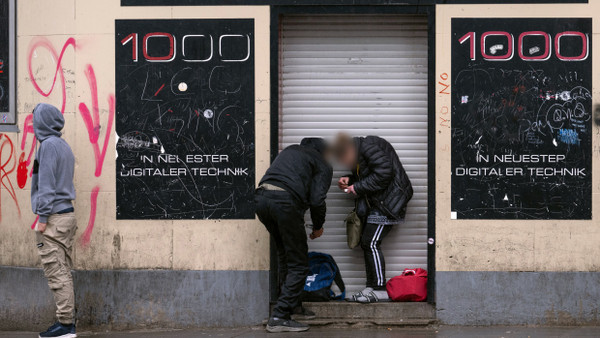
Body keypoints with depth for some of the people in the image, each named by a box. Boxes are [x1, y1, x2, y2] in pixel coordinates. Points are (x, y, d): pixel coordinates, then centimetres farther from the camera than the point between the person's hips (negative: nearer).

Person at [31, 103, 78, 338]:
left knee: (56, 273, -7)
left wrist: (42, 216, -15)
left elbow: (46, 183, -16)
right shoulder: (64, 146, 17)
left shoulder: (49, 145, -11)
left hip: (54, 217, -9)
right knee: (64, 272, 11)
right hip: (67, 214, 9)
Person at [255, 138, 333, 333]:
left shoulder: (291, 150, 32)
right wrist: (318, 226, 17)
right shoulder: (323, 165, 13)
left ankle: (292, 304, 32)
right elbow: (317, 199, 2)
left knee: (285, 255, 25)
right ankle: (279, 318, -6)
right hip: (286, 201, -7)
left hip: (261, 198, 7)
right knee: (298, 265, 2)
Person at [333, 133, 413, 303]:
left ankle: (380, 290, -9)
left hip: (387, 203, -11)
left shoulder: (369, 147, -17)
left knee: (371, 243, -13)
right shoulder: (358, 153, 15)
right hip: (375, 203, 11)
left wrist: (358, 187, -16)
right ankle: (371, 287, 14)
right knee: (366, 243, 9)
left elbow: (384, 173, -24)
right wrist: (349, 180, 6)